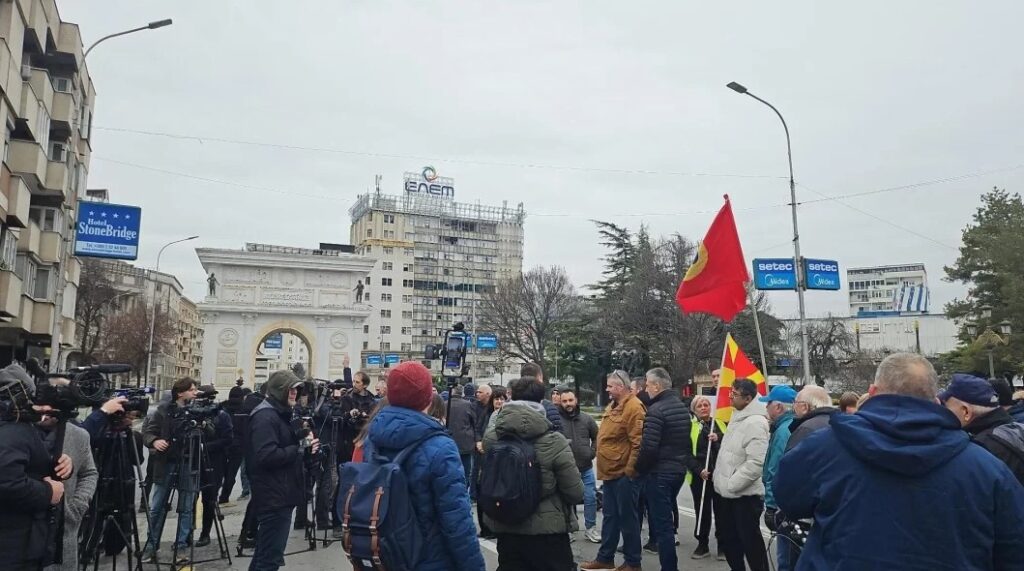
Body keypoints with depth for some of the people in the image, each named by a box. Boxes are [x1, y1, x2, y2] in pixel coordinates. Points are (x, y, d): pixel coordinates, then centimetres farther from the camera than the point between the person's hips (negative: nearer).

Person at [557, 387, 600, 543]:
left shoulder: (587, 418, 2)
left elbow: (597, 437, 13)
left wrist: (592, 453, 4)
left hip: (586, 468, 3)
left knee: (590, 498, 8)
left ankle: (590, 528, 23)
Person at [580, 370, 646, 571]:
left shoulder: (633, 407, -17)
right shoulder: (613, 406, 13)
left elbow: (638, 443, -21)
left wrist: (630, 470, -19)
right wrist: (604, 467, 19)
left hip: (624, 474, -9)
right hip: (610, 472, 9)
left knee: (627, 517, 2)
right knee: (610, 516, 16)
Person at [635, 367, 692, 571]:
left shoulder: (656, 410, -19)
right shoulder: (682, 407, 9)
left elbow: (648, 447, -23)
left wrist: (639, 468, -8)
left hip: (660, 472, -9)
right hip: (679, 470, 9)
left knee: (662, 522, -1)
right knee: (667, 515, 22)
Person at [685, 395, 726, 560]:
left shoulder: (720, 424, 10)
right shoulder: (689, 427, 2)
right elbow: (687, 452, -4)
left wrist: (719, 439, -14)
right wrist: (699, 470, -16)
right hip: (699, 476, -1)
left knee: (721, 510, 5)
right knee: (702, 511, 6)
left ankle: (723, 545, 15)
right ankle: (703, 544, 18)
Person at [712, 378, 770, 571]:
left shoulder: (755, 422, -20)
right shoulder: (737, 416, 11)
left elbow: (756, 463, -27)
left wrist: (732, 484, -20)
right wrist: (721, 478, 14)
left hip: (745, 494, -10)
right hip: (729, 492, 10)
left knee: (750, 540, 1)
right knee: (729, 537, 19)